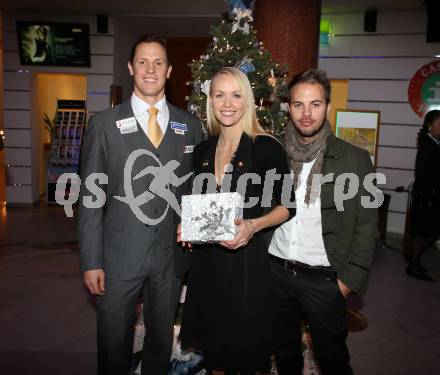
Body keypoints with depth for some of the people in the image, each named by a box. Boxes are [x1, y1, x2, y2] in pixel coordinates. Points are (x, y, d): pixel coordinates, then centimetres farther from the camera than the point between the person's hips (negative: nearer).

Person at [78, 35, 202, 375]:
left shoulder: (190, 125, 4)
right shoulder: (105, 124, -2)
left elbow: (196, 188, 10)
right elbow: (90, 196, -4)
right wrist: (91, 261, -6)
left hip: (171, 252, 2)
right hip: (119, 253, -2)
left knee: (162, 338, 20)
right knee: (114, 341, 14)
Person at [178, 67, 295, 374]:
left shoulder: (267, 148, -10)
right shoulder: (202, 150, 6)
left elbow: (287, 205, -6)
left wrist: (253, 225, -21)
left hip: (246, 256, -5)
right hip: (206, 256, 5)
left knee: (244, 338, 10)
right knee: (214, 334, 19)